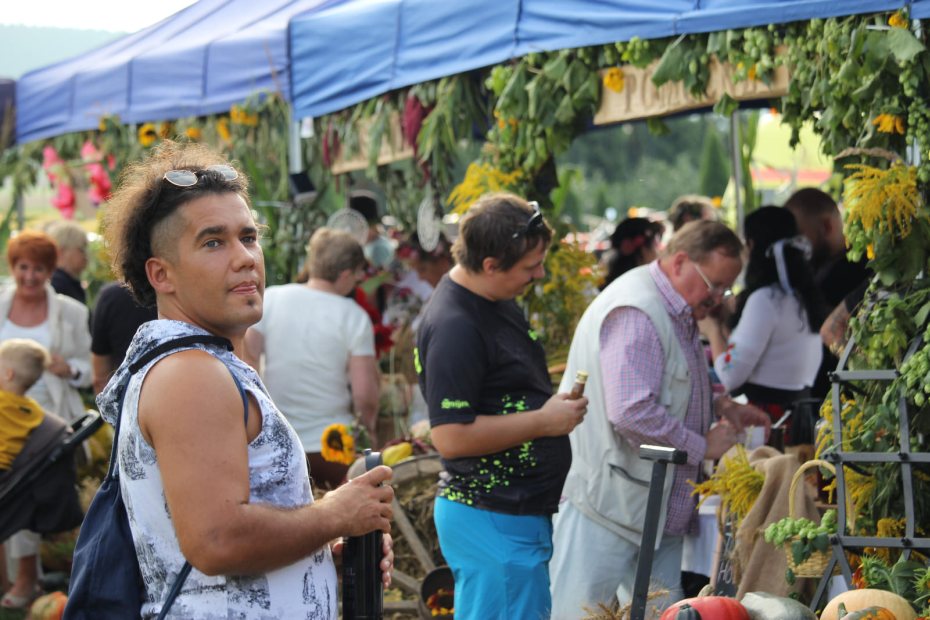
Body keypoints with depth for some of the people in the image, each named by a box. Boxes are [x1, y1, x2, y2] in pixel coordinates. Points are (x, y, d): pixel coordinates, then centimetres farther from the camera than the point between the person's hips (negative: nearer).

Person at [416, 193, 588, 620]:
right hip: (492, 520, -10)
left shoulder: (499, 303, 12)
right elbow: (451, 437, -25)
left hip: (520, 512, 10)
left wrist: (557, 403, 11)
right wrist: (544, 421, -18)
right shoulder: (453, 327, -21)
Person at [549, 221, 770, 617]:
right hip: (610, 503, -11)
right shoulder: (635, 313, -20)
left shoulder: (676, 314, 16)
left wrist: (721, 407, 13)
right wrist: (702, 446, -17)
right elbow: (632, 413, -29)